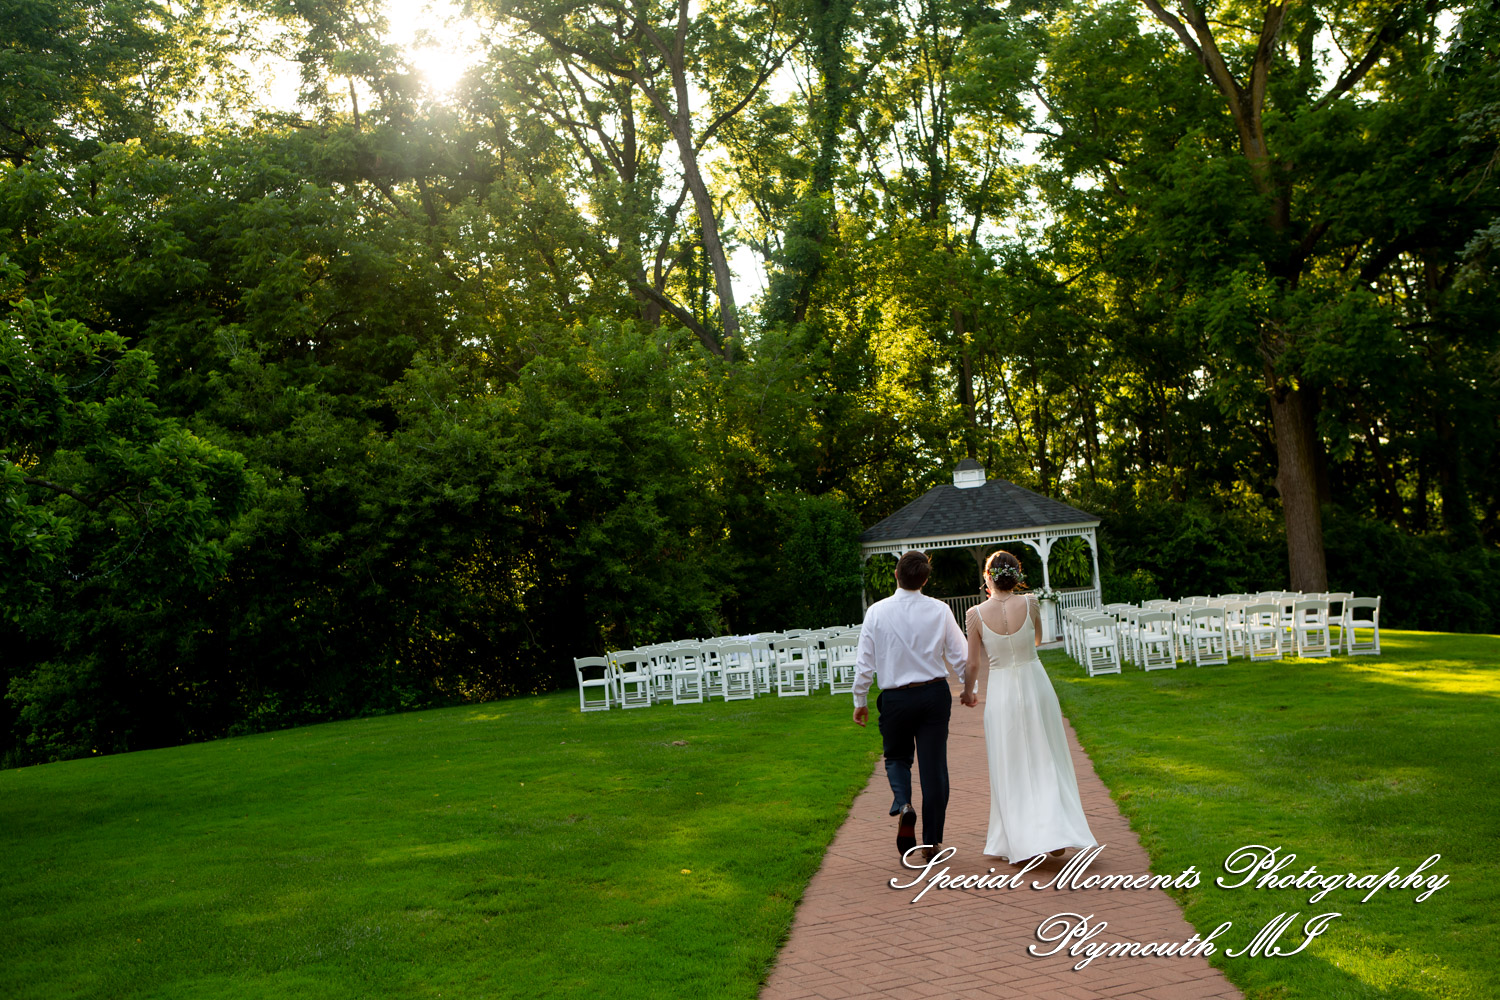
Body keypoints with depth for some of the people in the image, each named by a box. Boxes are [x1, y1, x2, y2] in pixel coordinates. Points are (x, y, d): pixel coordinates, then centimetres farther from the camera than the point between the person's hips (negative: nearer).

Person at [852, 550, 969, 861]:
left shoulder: (877, 611, -8)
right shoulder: (939, 610, -5)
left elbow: (865, 661, -4)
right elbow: (959, 655, 1)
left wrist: (860, 701, 7)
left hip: (896, 698, 0)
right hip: (935, 693, 1)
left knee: (897, 757, 20)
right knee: (933, 765, 6)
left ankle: (902, 803, -11)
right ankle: (931, 841, 9)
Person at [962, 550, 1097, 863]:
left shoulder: (976, 614, -11)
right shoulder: (1030, 604, -7)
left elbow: (974, 663, -2)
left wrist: (968, 691, 15)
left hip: (1001, 690, -1)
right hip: (1034, 683, 1)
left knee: (1009, 769, 9)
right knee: (1044, 762, 13)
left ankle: (1021, 844, 10)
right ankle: (1056, 835, 10)